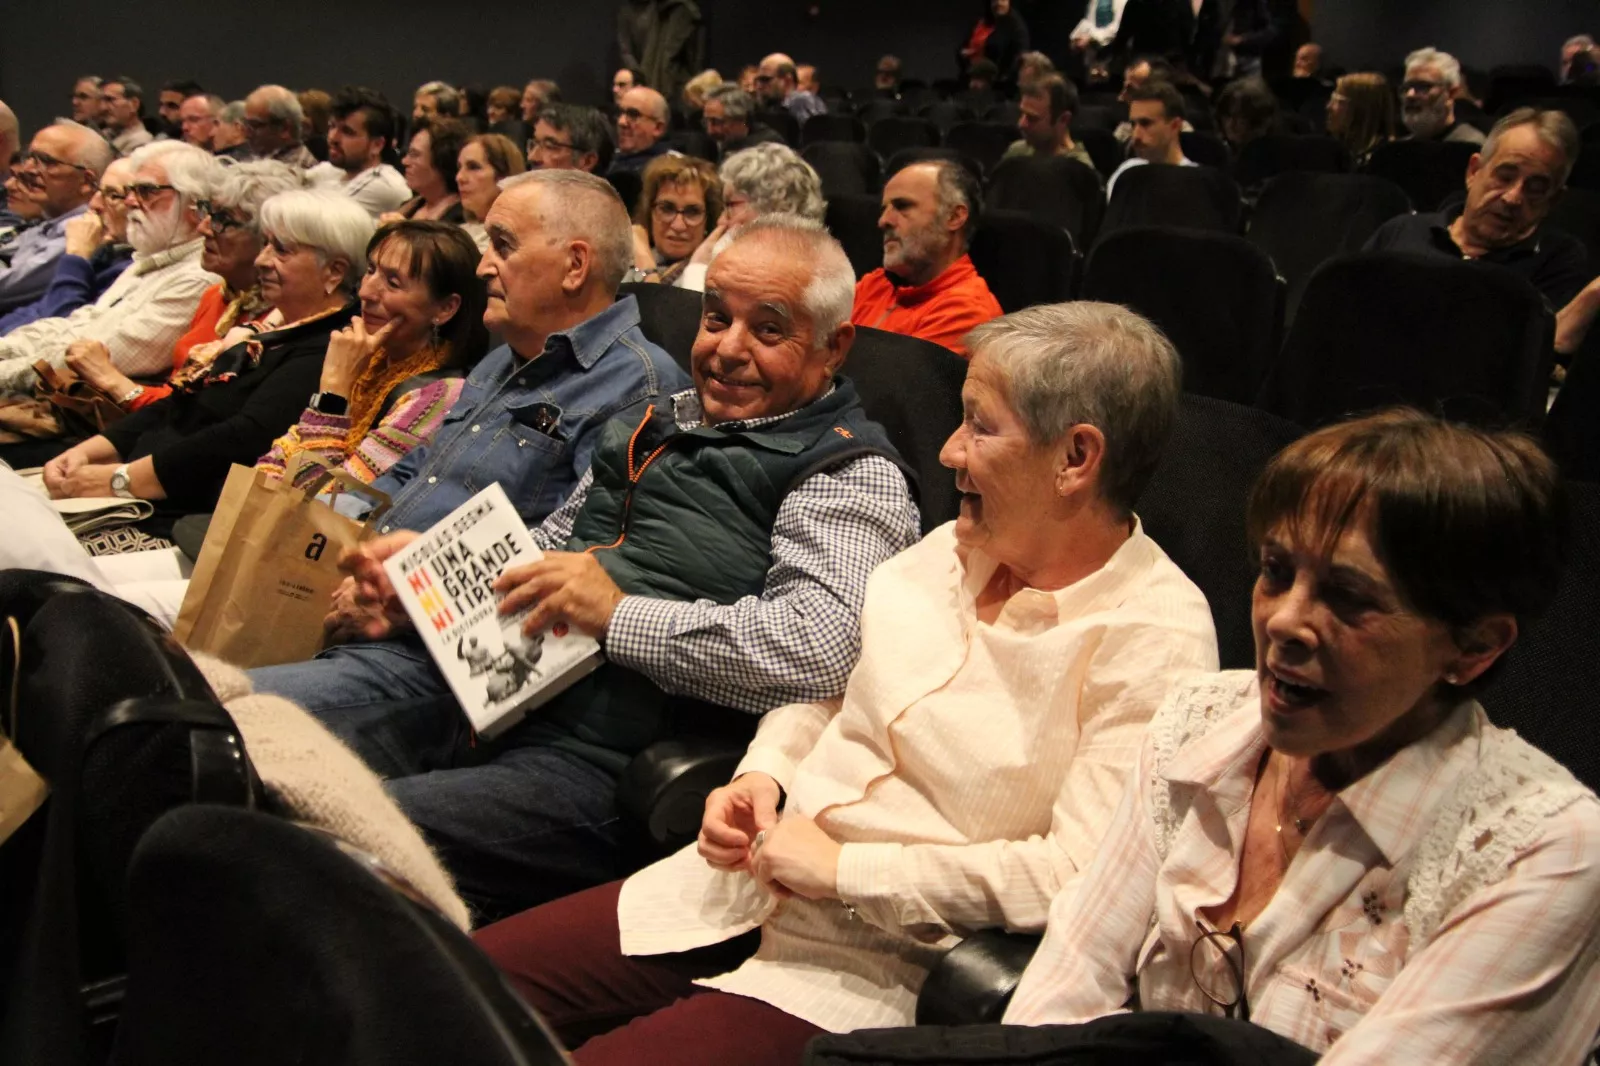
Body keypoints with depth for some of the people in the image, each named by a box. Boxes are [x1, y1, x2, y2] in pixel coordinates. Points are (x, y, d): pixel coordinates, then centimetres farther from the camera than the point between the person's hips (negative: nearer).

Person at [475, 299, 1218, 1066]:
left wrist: (846, 869, -19)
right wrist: (762, 775, -1)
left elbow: (1079, 874, -22)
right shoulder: (955, 547, 8)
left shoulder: (1154, 638, -14)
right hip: (748, 881, 7)